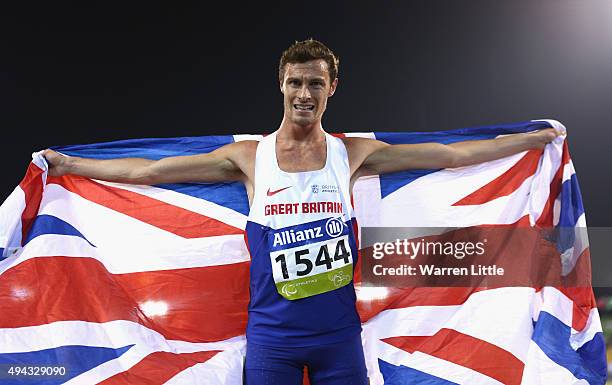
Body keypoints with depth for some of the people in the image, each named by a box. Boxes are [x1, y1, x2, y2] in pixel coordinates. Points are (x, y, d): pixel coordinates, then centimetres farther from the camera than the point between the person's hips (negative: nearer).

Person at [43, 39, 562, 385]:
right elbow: (147, 171, 5)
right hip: (271, 335, 0)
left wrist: (538, 138, 6)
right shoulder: (249, 156, 2)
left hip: (339, 332, 1)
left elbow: (451, 155, 5)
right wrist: (67, 165, 7)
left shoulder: (352, 153, 3)